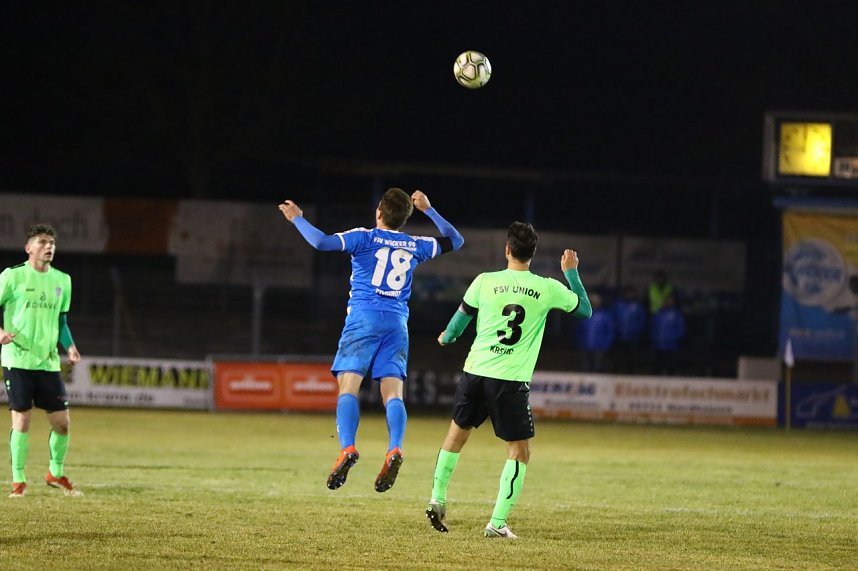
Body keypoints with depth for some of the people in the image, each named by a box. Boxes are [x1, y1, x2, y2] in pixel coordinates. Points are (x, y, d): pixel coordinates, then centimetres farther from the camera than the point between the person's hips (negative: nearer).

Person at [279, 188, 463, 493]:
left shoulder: (365, 238, 0)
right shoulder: (415, 246, 13)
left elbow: (322, 242, -12)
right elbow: (454, 241, 30)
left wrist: (297, 219, 3)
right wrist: (428, 210, 34)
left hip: (363, 318, -3)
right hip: (397, 324, 4)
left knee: (348, 387, -9)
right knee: (393, 393, -2)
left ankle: (347, 448, -29)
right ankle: (394, 450, -25)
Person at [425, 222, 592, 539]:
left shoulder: (485, 282, -2)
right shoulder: (548, 289, -4)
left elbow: (460, 320, 11)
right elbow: (585, 310, 13)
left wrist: (446, 338, 33)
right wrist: (571, 273, 24)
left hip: (475, 371, 3)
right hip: (512, 381, -3)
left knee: (458, 431, 25)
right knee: (520, 451, 6)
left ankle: (437, 500, 28)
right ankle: (497, 522, -3)